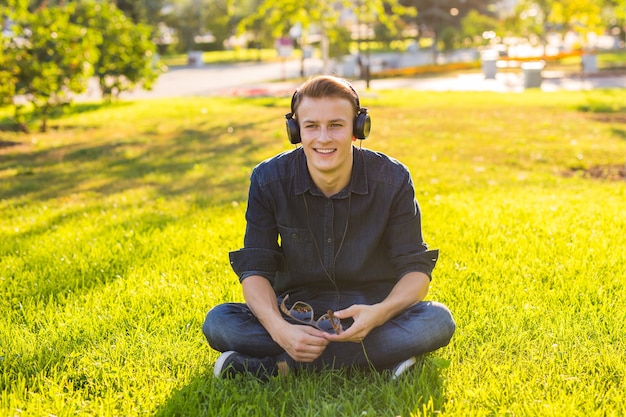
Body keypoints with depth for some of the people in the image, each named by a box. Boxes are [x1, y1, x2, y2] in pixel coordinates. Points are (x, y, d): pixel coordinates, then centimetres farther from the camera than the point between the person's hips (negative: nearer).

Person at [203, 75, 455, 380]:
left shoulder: (392, 180, -11)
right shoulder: (269, 180, -9)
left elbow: (416, 268, -9)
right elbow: (254, 269, -11)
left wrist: (380, 312, -32)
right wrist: (280, 330, -31)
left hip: (371, 312, 0)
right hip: (298, 314, 1)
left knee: (438, 321, -30)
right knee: (218, 323, -25)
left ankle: (279, 366, -29)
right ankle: (380, 355, -28)